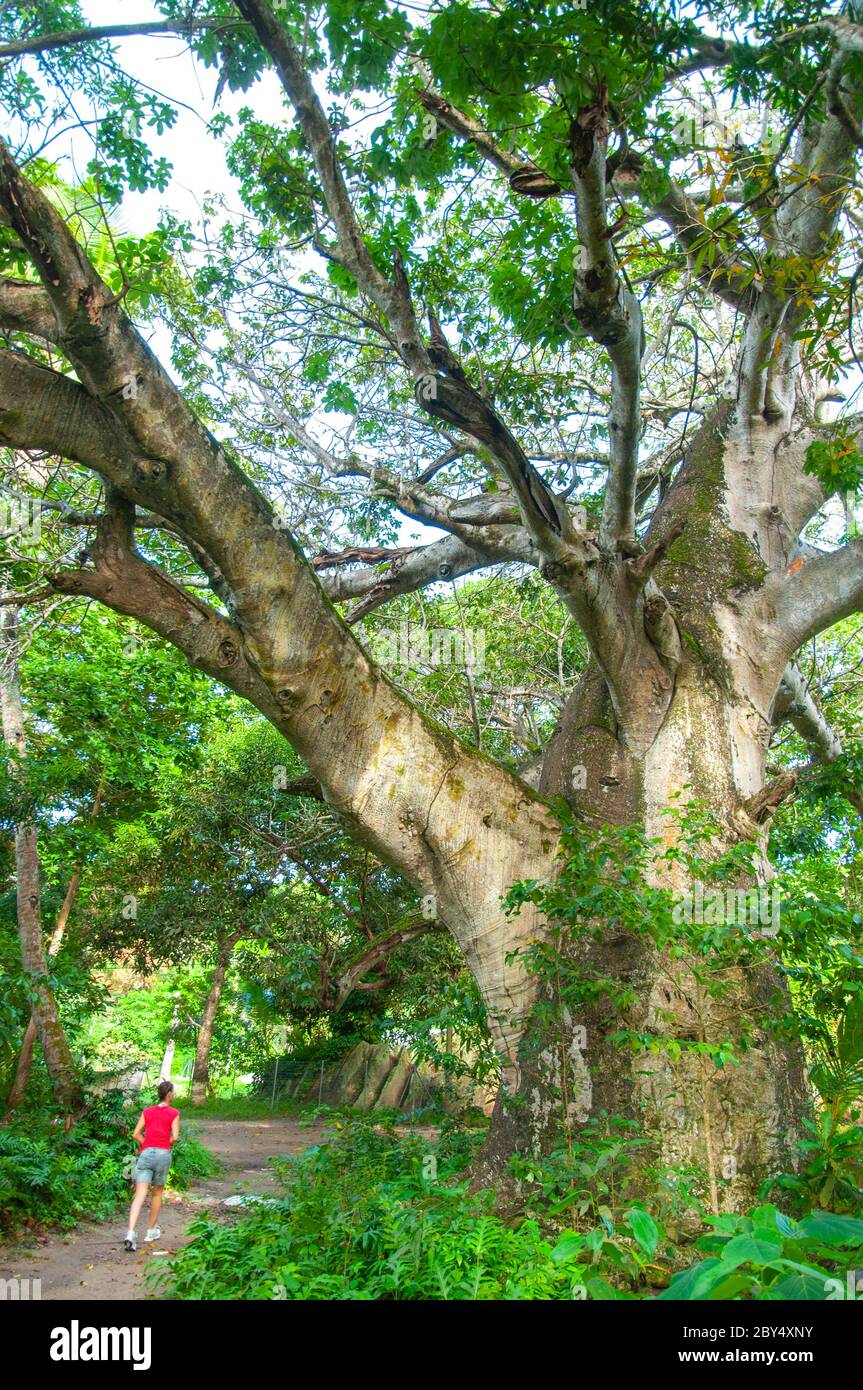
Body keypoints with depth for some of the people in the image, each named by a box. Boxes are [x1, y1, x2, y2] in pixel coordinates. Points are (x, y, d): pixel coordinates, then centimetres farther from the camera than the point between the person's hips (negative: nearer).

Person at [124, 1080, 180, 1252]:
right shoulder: (174, 1113, 3)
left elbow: (136, 1134, 8)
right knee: (157, 1193, 17)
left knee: (140, 1195, -6)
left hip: (146, 1154, 2)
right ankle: (151, 1232, 26)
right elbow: (175, 1137, -4)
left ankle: (131, 1233, -23)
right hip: (163, 1154, -2)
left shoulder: (147, 1111, 13)